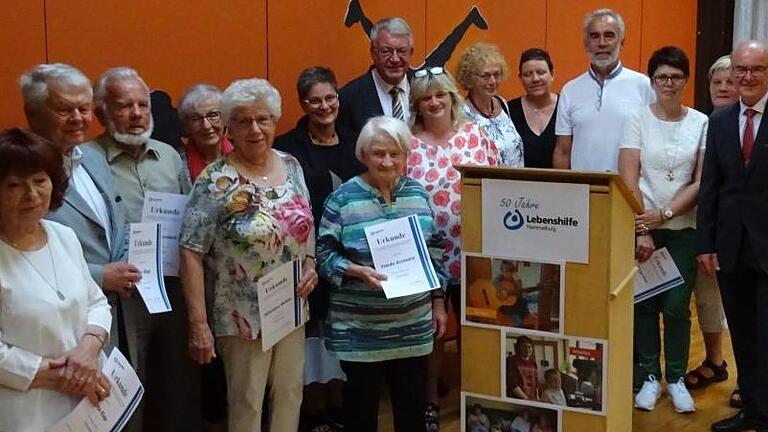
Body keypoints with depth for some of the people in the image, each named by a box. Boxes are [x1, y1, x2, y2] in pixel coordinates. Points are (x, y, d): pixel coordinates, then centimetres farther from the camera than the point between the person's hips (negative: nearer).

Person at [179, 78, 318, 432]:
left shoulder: (291, 165, 2)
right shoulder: (215, 180, -15)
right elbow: (191, 253, -16)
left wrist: (310, 264, -4)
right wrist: (198, 324, -18)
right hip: (244, 315, -5)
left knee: (291, 394, 16)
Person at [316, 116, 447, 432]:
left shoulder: (418, 193, 5)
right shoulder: (342, 199, -8)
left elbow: (433, 251, 12)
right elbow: (324, 255, -8)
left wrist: (438, 303, 11)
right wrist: (358, 271, -24)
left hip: (413, 323, 4)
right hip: (360, 328, -4)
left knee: (413, 400, 14)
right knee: (362, 400, 9)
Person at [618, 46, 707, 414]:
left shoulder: (701, 123, 2)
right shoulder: (637, 120, 0)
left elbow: (702, 183, -1)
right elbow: (628, 179, -5)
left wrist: (665, 213, -12)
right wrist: (642, 231, -10)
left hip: (683, 229, 0)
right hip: (642, 226, 0)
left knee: (676, 306, 1)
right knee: (644, 303, 4)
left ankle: (676, 377, 16)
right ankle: (650, 376, 18)